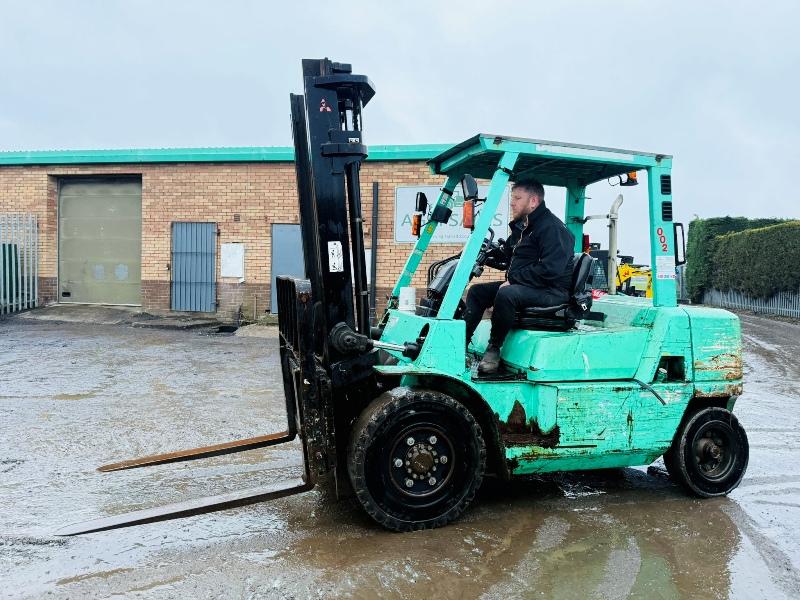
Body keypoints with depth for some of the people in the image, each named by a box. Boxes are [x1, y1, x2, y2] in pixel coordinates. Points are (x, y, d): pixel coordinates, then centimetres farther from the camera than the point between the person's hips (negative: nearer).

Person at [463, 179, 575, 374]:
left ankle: (494, 349, -20)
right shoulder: (521, 227, 17)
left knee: (506, 294, -35)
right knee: (477, 291, 5)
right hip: (521, 285, 10)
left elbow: (550, 270, -26)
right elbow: (504, 256, 24)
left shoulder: (552, 228, -15)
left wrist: (513, 280, -21)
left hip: (552, 291, -10)